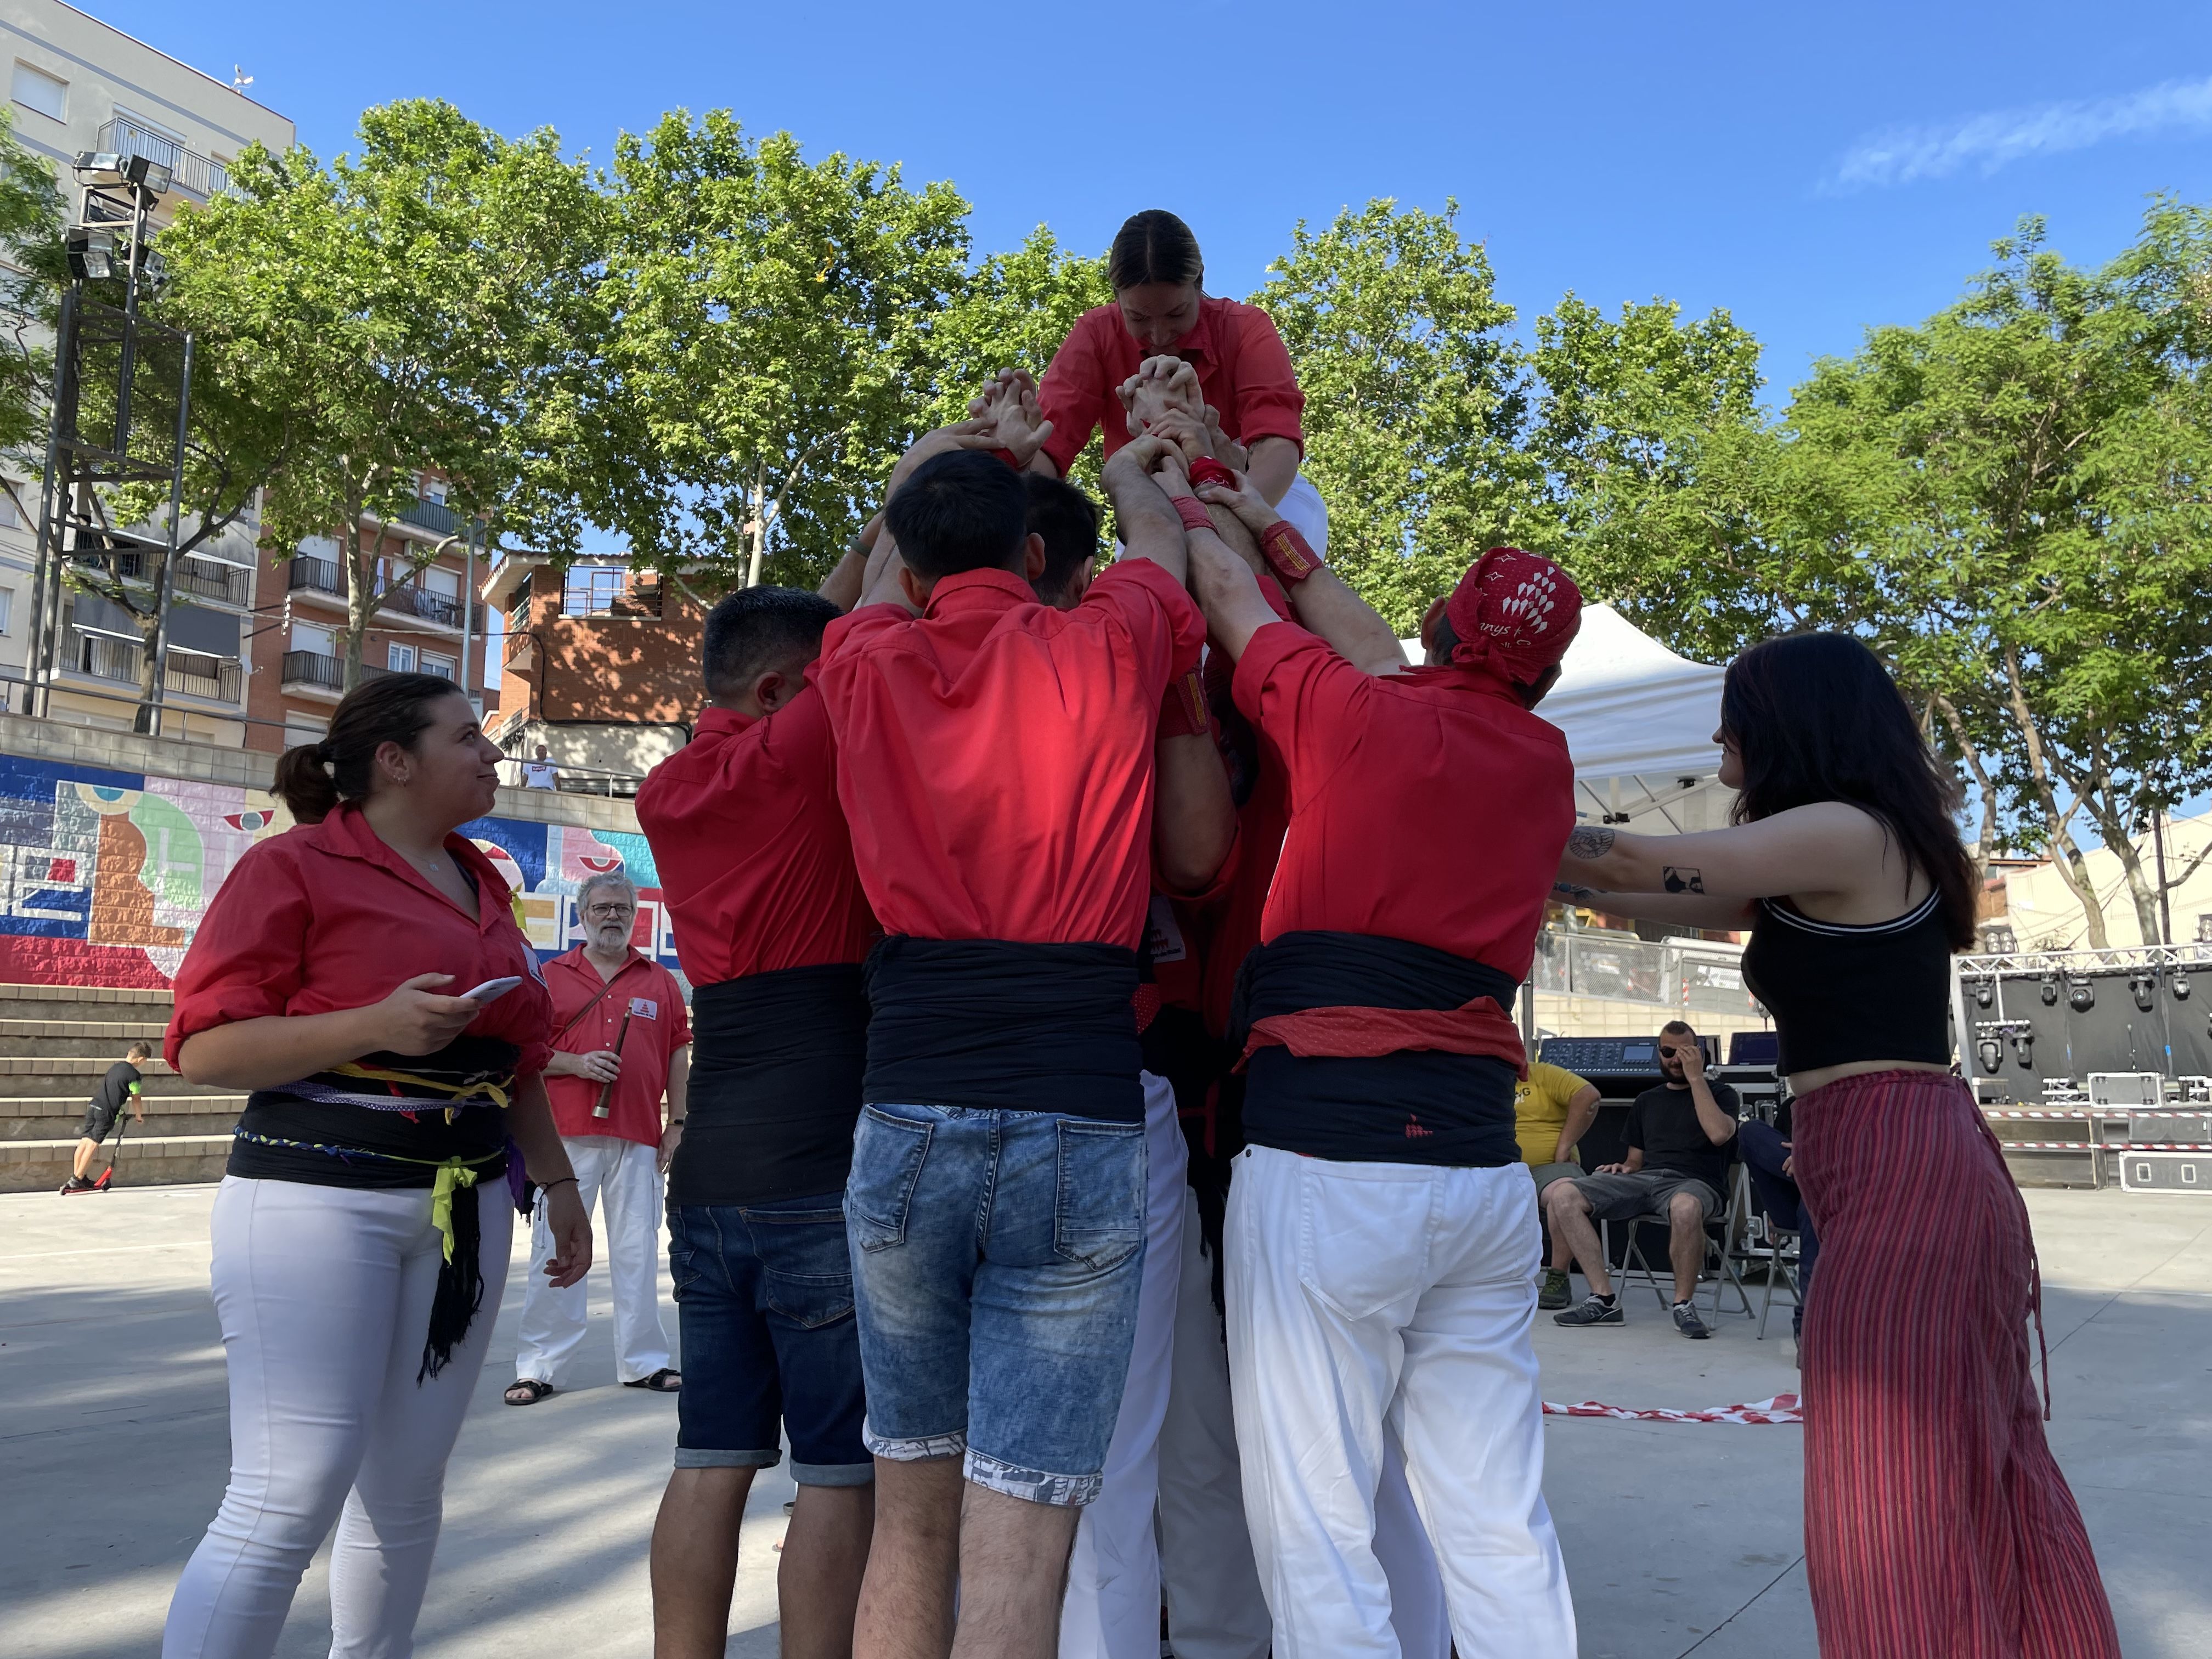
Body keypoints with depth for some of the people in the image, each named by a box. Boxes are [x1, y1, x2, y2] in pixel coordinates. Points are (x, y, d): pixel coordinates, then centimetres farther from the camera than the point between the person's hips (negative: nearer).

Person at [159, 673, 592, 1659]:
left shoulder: (483, 886, 16)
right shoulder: (294, 866, -5)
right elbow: (204, 1048, -11)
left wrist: (557, 1181, 20)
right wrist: (378, 1027, -21)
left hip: (465, 1207, 7)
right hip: (319, 1198, -6)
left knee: (408, 1492, 11)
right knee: (286, 1503, -8)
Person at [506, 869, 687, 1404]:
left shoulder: (661, 981, 12)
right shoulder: (551, 976, 8)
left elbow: (678, 1054, 11)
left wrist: (678, 1122, 6)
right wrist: (576, 1064, -11)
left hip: (639, 1138, 1)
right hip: (566, 1136, -1)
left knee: (638, 1252, 6)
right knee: (554, 1251, 0)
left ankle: (643, 1361, 15)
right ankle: (540, 1365, 9)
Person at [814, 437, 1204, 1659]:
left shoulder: (867, 667, 8)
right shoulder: (1102, 653, 3)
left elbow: (884, 572, 32)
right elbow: (1160, 541, 26)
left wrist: (972, 455, 51)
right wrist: (1125, 468, 50)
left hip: (905, 1123, 3)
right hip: (1079, 1130, -2)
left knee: (909, 1519, 16)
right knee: (1019, 1542, 2)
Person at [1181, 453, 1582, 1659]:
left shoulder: (1350, 714, -3)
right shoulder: (1545, 761, 12)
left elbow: (1227, 595, 13)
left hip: (1325, 1164, -6)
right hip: (1486, 1174, 6)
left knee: (1316, 1528, 1)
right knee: (1501, 1523, 11)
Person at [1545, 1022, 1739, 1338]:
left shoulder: (1720, 1094, 14)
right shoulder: (1647, 1101, 28)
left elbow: (1719, 1133, -9)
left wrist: (1696, 1078, -4)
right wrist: (1624, 1168, 4)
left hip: (1695, 1183, -5)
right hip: (1642, 1180, 5)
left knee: (1685, 1207, -44)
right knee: (1561, 1195, -20)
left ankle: (1684, 1304, -21)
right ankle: (1604, 1299, -19)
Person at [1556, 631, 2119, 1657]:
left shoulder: (1845, 832, -11)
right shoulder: (1838, 865, 18)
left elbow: (1642, 867, -12)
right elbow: (1683, 903, 19)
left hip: (1899, 1175, -10)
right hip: (1933, 1173, 10)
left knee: (1894, 1507, -4)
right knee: (1980, 1481, 17)